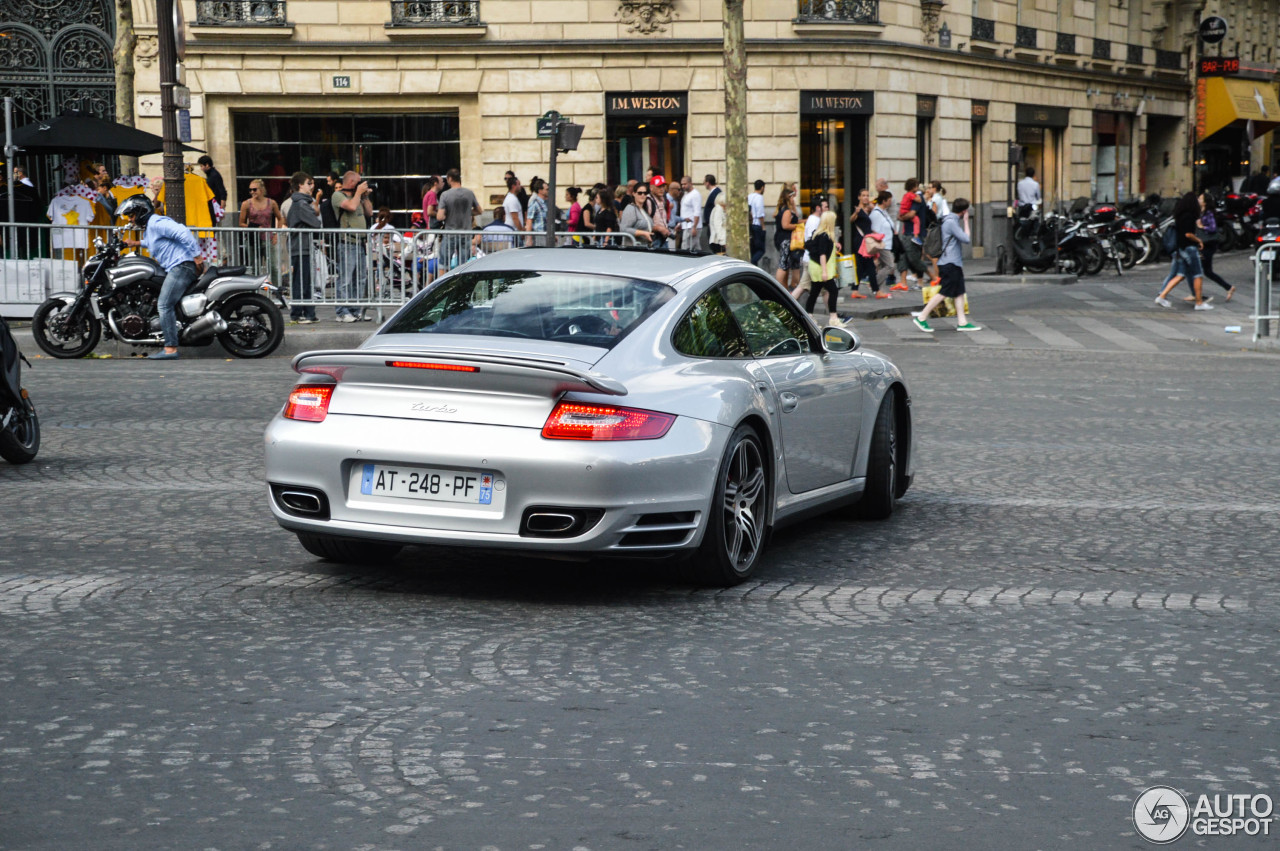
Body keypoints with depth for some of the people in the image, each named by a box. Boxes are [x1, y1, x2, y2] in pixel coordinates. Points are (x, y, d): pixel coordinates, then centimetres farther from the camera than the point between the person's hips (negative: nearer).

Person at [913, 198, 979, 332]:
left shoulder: (952, 220, 15)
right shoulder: (951, 222, -16)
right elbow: (966, 239, -18)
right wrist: (966, 221, -9)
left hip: (954, 263, 10)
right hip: (949, 264, -10)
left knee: (959, 293, 7)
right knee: (943, 293, -8)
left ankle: (962, 322, 7)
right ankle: (921, 317, -5)